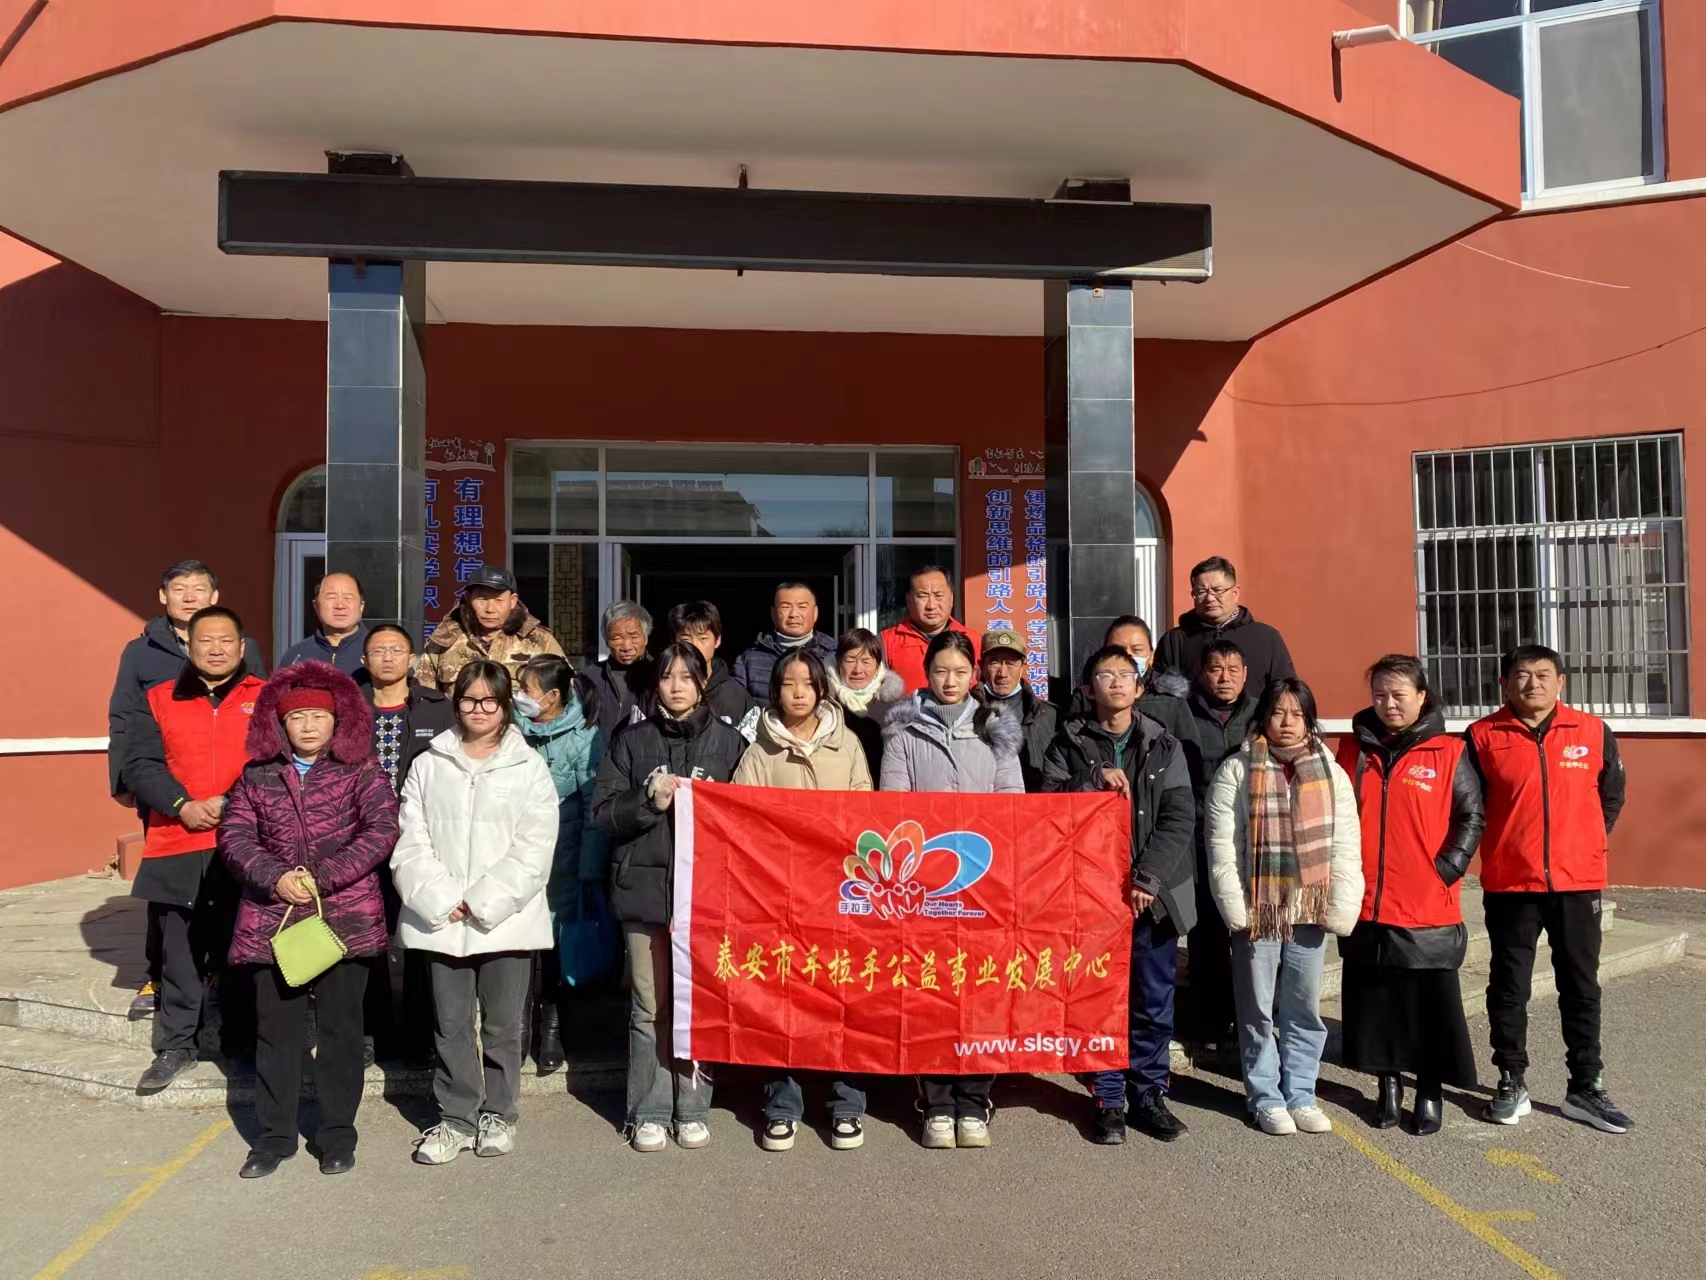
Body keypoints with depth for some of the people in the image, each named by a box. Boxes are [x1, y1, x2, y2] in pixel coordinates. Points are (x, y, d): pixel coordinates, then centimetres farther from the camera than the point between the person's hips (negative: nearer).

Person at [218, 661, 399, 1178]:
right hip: (271, 921, 2)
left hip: (346, 918, -2)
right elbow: (234, 836, 2)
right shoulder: (257, 776, 7)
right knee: (276, 1030, 9)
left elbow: (381, 832, -9)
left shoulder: (361, 771, 0)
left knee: (340, 1029, 6)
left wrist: (322, 876, -14)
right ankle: (273, 1136, 24)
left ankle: (337, 1135, 19)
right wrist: (275, 878, -13)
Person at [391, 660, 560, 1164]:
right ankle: (455, 1118, 21)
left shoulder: (529, 769, 1)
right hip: (441, 919, 2)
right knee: (450, 1024, 8)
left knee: (503, 1023, 6)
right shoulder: (429, 766, 8)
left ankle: (497, 1114, 22)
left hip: (506, 918, -2)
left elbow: (534, 850, -6)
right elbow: (410, 843, 2)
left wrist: (482, 904, -11)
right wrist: (443, 902, -10)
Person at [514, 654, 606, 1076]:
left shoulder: (584, 739, -8)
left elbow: (595, 808, -8)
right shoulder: (518, 732, 3)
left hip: (558, 862, -3)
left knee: (551, 942, 4)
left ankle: (550, 1030, 21)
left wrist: (590, 871, -11)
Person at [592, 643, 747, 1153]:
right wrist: (650, 800, -10)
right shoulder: (631, 741, 10)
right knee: (650, 1006, 2)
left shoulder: (729, 742, 8)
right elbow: (603, 813, 5)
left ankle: (693, 1109, 15)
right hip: (645, 886, 1)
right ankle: (649, 1112, 14)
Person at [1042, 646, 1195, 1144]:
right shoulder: (1069, 744, 5)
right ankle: (1109, 1101, 15)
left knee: (1154, 1002, 7)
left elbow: (1179, 818, -2)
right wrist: (1094, 779, -17)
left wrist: (1147, 879, -11)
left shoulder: (1164, 746, 6)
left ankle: (1149, 1095, 21)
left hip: (1153, 893, 1)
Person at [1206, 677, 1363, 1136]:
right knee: (1258, 1010, 6)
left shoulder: (1332, 772, 7)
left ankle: (1300, 1095, 23)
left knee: (1305, 1008, 11)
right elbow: (1222, 845, -5)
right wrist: (1234, 906, -11)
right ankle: (1266, 1098, 17)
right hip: (1257, 908, -2)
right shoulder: (1236, 771, -2)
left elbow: (1345, 846, 4)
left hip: (1309, 908, 3)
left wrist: (1340, 907, -3)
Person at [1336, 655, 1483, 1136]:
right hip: (1365, 906, 3)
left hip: (1428, 909, -2)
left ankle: (1430, 1090, 22)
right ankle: (1388, 1083, 26)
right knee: (1375, 999, 11)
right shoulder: (1353, 749, 7)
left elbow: (1471, 815, 0)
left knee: (1432, 1002, 6)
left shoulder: (1447, 752, -2)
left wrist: (1449, 866, -9)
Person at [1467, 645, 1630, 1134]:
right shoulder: (1483, 736, -4)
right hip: (1509, 884, -1)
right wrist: (1505, 846, 2)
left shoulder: (1593, 732, 1)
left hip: (1578, 882, 2)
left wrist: (1584, 845, 8)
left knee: (1581, 987, 10)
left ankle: (1586, 1088, 22)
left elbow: (1611, 796, 12)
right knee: (1509, 988, 7)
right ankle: (1512, 1082, 20)